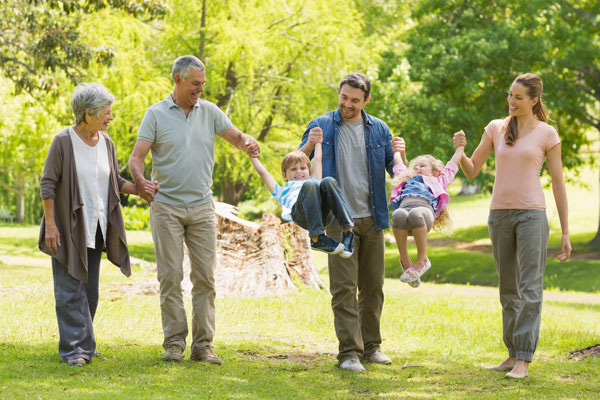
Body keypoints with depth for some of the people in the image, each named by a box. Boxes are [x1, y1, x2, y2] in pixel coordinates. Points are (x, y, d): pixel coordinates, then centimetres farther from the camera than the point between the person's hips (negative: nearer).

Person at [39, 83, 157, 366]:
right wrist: (50, 225, -14)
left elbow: (116, 182, 14)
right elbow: (47, 184, -10)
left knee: (89, 290, 8)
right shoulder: (63, 141, -11)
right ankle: (74, 348, -8)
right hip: (67, 228, -6)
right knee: (70, 289, -7)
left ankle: (84, 346, 15)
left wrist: (139, 188, -4)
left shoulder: (106, 143, 6)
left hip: (95, 229, 6)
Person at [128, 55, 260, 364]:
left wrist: (248, 142, -12)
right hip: (167, 207, -3)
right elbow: (137, 156, -5)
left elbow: (236, 136, 13)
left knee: (205, 276, 1)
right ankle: (174, 342, 4)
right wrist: (139, 178, -27)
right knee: (170, 276, -3)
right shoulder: (156, 114, 0)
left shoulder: (209, 111, 9)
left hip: (202, 207, 3)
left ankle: (203, 344, 5)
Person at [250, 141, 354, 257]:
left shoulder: (314, 181, 47)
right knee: (309, 185, -31)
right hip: (300, 213, -2)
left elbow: (317, 159, 52)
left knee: (329, 182, -26)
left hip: (325, 213, 3)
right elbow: (262, 172, 43)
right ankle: (317, 238, -43)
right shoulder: (283, 190, 42)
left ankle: (347, 230, -38)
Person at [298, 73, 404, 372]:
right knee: (344, 287, -7)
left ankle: (371, 346, 18)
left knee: (373, 286, 8)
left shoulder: (378, 129, 9)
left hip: (372, 217, 3)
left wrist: (398, 155, -12)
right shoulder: (321, 126, 2)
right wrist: (309, 146, -20)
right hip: (339, 220, -3)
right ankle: (349, 351, -6)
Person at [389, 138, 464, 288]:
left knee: (415, 214, -39)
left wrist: (460, 146, 65)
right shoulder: (407, 179, 45)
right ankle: (405, 260, -25)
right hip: (404, 206, 2)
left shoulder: (438, 180, 41)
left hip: (425, 207, -2)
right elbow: (397, 163, 59)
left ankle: (422, 259, -26)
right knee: (398, 215, -36)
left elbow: (452, 165, 51)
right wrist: (397, 150, 76)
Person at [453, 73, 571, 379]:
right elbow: (472, 170, 11)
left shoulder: (547, 134, 0)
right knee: (509, 291, 10)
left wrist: (565, 233, 0)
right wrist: (460, 150, -11)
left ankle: (524, 359, -8)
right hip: (499, 215, 4)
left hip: (531, 215, -4)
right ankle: (513, 354, 17)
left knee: (529, 290, -8)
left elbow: (558, 184, 2)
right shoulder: (496, 129, 9)